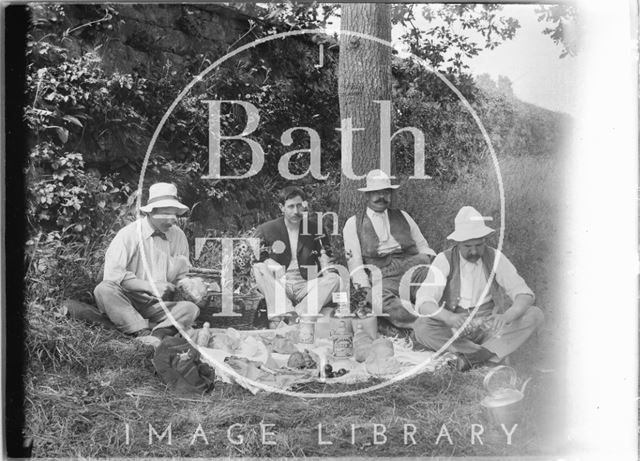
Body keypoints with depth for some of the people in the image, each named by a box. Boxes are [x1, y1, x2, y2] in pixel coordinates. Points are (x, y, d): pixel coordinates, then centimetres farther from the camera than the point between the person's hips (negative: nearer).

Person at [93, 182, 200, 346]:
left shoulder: (178, 236, 5)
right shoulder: (128, 234, -7)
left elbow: (183, 279, 14)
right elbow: (112, 274, -18)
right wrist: (150, 287, -23)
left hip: (159, 306, 3)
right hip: (128, 301, -3)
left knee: (191, 308, -21)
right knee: (103, 290, -31)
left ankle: (158, 334, -40)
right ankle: (144, 333, -36)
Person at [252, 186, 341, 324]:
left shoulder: (315, 229, 11)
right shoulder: (267, 229, 6)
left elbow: (324, 256, 7)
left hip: (306, 287, 1)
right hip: (276, 288, -1)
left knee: (334, 279, -24)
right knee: (259, 268, -28)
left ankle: (299, 315, -40)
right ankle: (282, 314, -44)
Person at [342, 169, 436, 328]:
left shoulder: (403, 217, 26)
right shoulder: (353, 224, 16)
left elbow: (423, 246, 26)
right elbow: (354, 261, 7)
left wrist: (432, 260, 1)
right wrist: (366, 290, -9)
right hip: (383, 277, -3)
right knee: (382, 299, -39)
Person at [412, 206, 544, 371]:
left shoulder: (495, 258, -2)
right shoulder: (444, 261, -8)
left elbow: (525, 294, -7)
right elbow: (424, 302, -18)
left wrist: (507, 316, -31)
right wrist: (449, 317, -40)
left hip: (490, 326, 2)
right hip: (456, 329, -2)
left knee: (535, 314, -21)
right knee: (420, 327, -30)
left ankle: (472, 355, -31)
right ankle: (488, 355, -30)